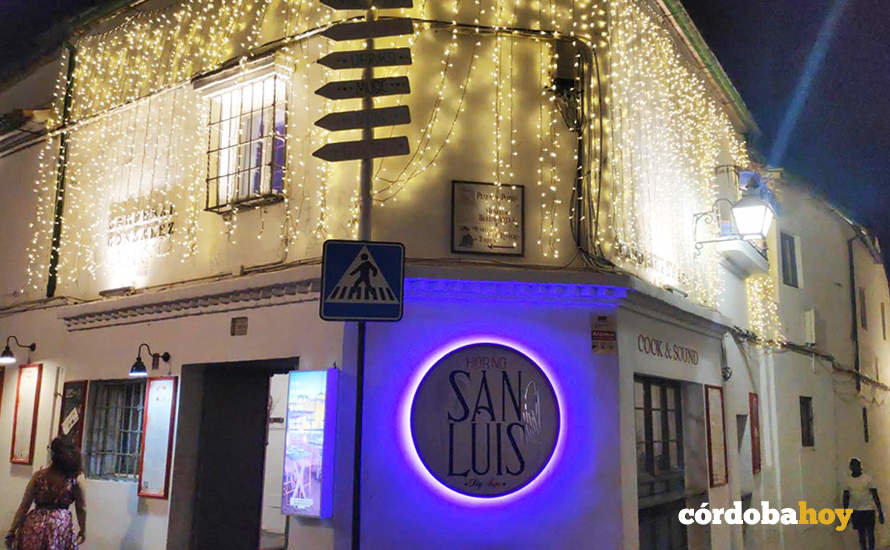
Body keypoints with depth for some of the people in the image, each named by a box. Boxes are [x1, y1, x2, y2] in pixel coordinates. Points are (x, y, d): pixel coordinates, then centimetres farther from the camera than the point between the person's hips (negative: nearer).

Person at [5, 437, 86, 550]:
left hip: (36, 525, 2)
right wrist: (83, 530, 15)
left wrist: (12, 531, 10)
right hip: (61, 525, -2)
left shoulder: (39, 475, -1)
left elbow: (24, 506, 1)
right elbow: (81, 508, 1)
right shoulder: (76, 477, -6)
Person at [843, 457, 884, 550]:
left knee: (870, 534, -2)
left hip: (868, 510, -3)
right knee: (861, 535, 8)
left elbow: (875, 496, -5)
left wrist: (880, 512, -9)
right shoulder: (848, 480, 4)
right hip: (855, 511, 3)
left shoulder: (867, 478, -5)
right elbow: (846, 498, 8)